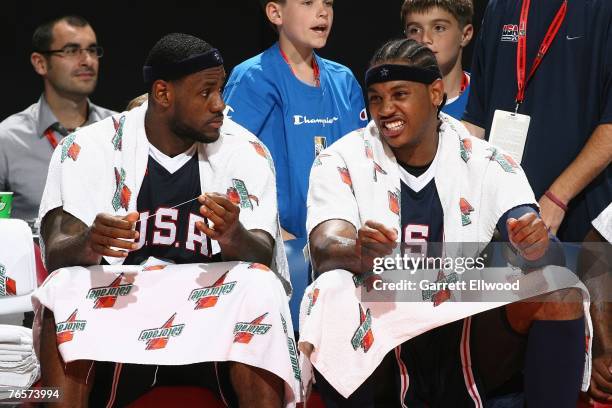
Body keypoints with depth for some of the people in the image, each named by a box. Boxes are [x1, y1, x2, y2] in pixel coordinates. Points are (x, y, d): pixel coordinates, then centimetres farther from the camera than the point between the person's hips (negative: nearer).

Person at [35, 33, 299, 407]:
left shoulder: (244, 151, 2)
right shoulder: (88, 149, -1)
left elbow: (263, 256, -8)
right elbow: (57, 253, -10)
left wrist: (235, 238, -32)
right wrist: (89, 244, -35)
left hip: (215, 312, 1)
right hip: (115, 309, 0)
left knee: (259, 288, -29)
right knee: (64, 289, -29)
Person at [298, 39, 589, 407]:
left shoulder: (488, 165, 3)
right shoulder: (342, 162, 0)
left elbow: (541, 250, -10)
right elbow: (325, 249, -16)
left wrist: (535, 246, -36)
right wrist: (360, 252, -41)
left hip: (469, 341, 1)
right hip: (379, 336, -1)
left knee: (561, 293, -23)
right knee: (330, 294, -32)